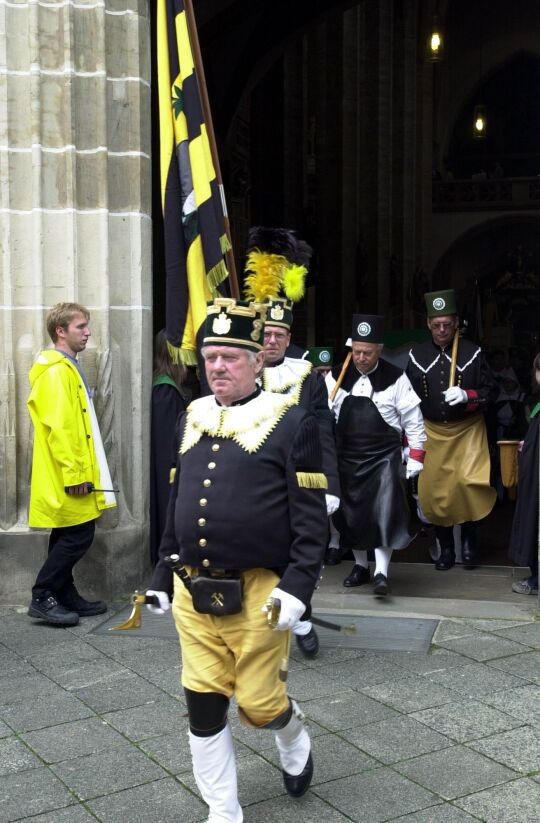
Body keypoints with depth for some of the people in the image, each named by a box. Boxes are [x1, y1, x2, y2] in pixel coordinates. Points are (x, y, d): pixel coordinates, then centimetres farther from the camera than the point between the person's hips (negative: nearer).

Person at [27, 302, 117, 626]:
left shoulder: (69, 368, 17)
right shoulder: (55, 371, -15)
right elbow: (57, 428, -22)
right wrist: (73, 474, -22)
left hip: (75, 474, 10)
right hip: (69, 477, -10)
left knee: (69, 537, 13)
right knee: (78, 536, -7)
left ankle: (66, 597, 21)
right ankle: (42, 598, 1)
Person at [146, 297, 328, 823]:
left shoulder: (291, 422, -8)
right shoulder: (192, 418, 9)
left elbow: (310, 518, -10)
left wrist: (296, 588, -17)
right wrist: (161, 577, 15)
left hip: (257, 595, -5)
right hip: (194, 592, 5)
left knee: (258, 704, 6)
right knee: (203, 705, 8)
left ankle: (294, 742, 42)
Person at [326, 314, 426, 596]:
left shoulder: (396, 378, -5)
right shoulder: (336, 377, 2)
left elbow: (412, 420, -2)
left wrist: (415, 456, -4)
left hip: (383, 456, -3)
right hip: (347, 457, 3)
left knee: (384, 512, -10)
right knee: (351, 512, 11)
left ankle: (381, 573, -4)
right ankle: (360, 565, 27)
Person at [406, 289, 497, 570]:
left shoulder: (472, 352, -3)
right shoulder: (416, 355, 3)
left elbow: (490, 390, -1)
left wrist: (466, 395, -21)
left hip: (467, 430, -2)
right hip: (431, 432, 2)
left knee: (467, 482, -15)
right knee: (434, 489, 3)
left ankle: (469, 538, 10)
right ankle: (446, 548, 20)